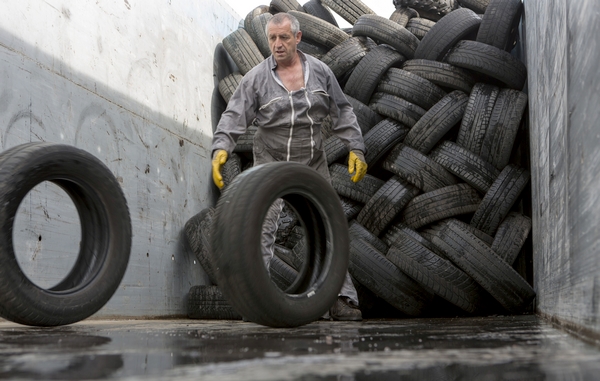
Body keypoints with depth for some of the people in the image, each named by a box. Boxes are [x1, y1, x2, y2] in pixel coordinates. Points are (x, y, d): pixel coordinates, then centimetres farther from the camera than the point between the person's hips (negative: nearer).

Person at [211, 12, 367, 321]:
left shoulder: (319, 71, 3)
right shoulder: (256, 78, -6)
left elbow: (342, 113, 9)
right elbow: (234, 117, -13)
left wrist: (356, 148, 3)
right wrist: (220, 148, -29)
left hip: (313, 164, 3)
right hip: (271, 163, -2)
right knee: (262, 229, -12)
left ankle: (342, 299, 10)